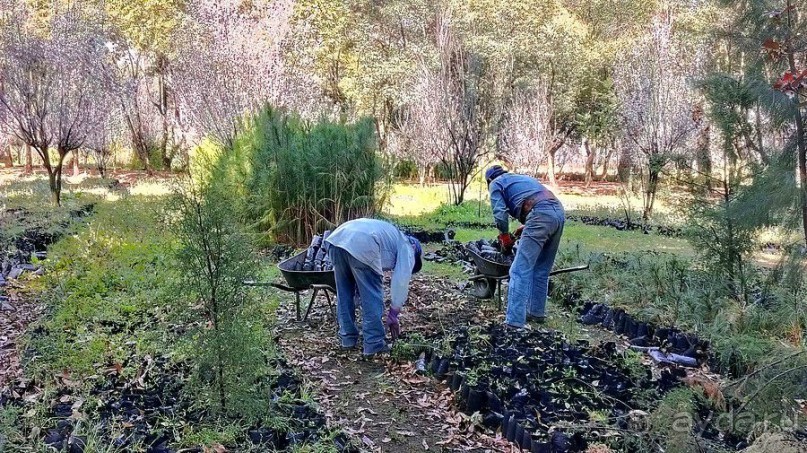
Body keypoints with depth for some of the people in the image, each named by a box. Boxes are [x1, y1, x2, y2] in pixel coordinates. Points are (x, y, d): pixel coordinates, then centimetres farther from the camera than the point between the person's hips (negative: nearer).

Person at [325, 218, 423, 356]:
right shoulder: (406, 247, 22)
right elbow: (400, 283, 12)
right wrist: (393, 315, 20)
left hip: (337, 238, 8)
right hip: (361, 246, -8)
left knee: (344, 294, 20)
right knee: (372, 297, 6)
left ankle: (348, 338, 27)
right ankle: (374, 344, 11)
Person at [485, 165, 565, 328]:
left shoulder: (495, 184, 16)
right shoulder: (521, 177, 38)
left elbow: (500, 213, 1)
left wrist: (505, 236, 15)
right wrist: (525, 227, 31)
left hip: (540, 215, -8)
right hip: (558, 212, 8)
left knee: (520, 271, -8)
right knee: (542, 270, 21)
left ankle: (514, 323, -12)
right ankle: (537, 312, 29)